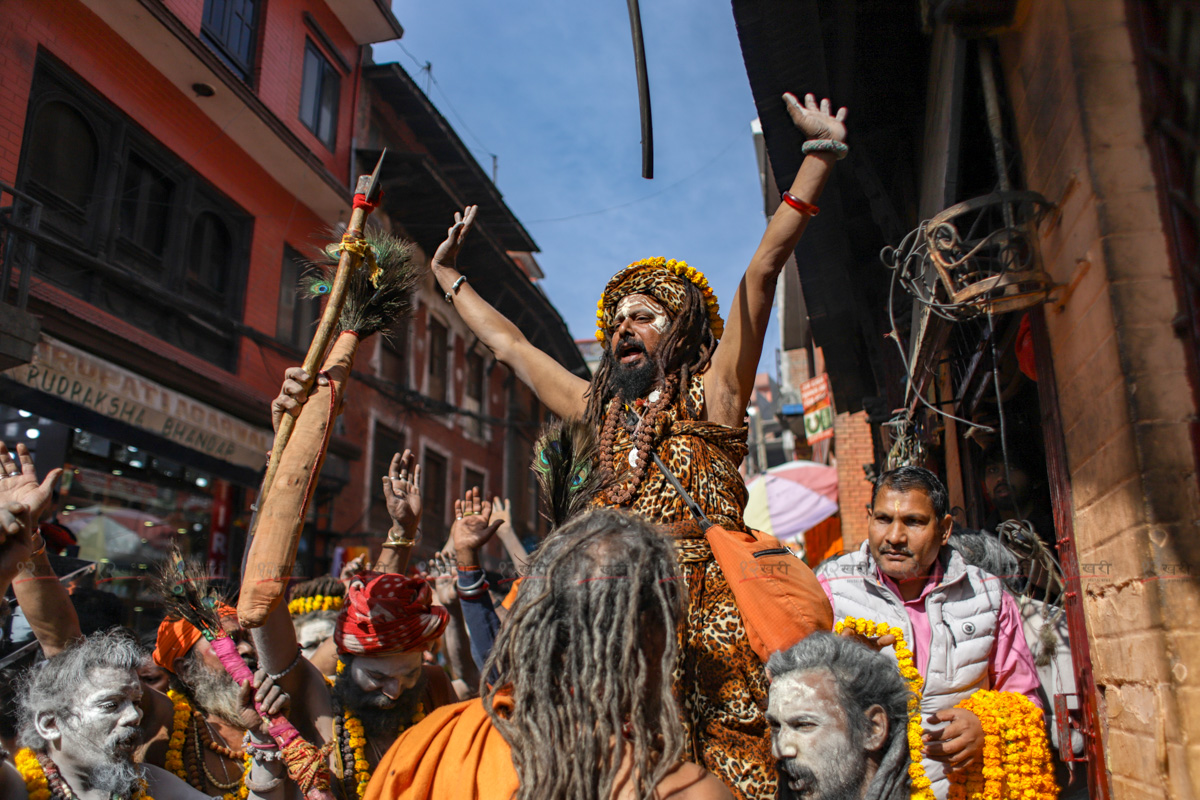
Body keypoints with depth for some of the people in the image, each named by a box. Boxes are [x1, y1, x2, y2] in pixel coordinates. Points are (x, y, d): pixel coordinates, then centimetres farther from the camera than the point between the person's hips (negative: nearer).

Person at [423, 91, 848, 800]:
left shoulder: (709, 399, 6)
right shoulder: (600, 411, 19)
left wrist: (821, 155, -7)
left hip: (706, 629, -4)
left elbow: (762, 272, -3)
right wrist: (450, 277, 36)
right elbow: (508, 343, 28)